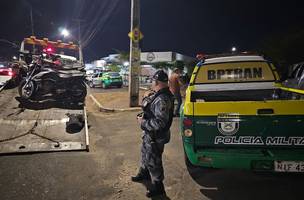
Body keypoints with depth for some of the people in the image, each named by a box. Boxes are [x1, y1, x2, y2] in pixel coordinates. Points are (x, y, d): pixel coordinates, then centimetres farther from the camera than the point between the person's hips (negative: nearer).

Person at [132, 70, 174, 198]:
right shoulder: (158, 95, 1)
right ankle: (144, 173, 55)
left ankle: (158, 187, 29)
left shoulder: (162, 100, -31)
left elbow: (159, 123, -32)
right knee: (145, 154, 29)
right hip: (149, 134, 10)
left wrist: (143, 122, -22)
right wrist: (143, 116, 4)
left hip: (155, 137, -10)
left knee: (153, 161, 8)